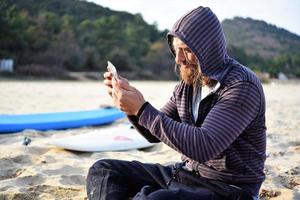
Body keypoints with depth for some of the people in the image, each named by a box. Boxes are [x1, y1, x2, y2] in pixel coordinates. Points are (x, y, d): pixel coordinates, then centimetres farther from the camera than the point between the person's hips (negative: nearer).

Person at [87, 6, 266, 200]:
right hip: (185, 174, 8)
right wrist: (131, 106, -7)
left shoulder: (242, 86, -18)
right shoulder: (187, 84, 6)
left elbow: (204, 147, -29)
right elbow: (155, 133, 12)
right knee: (103, 171, 0)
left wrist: (142, 109, -28)